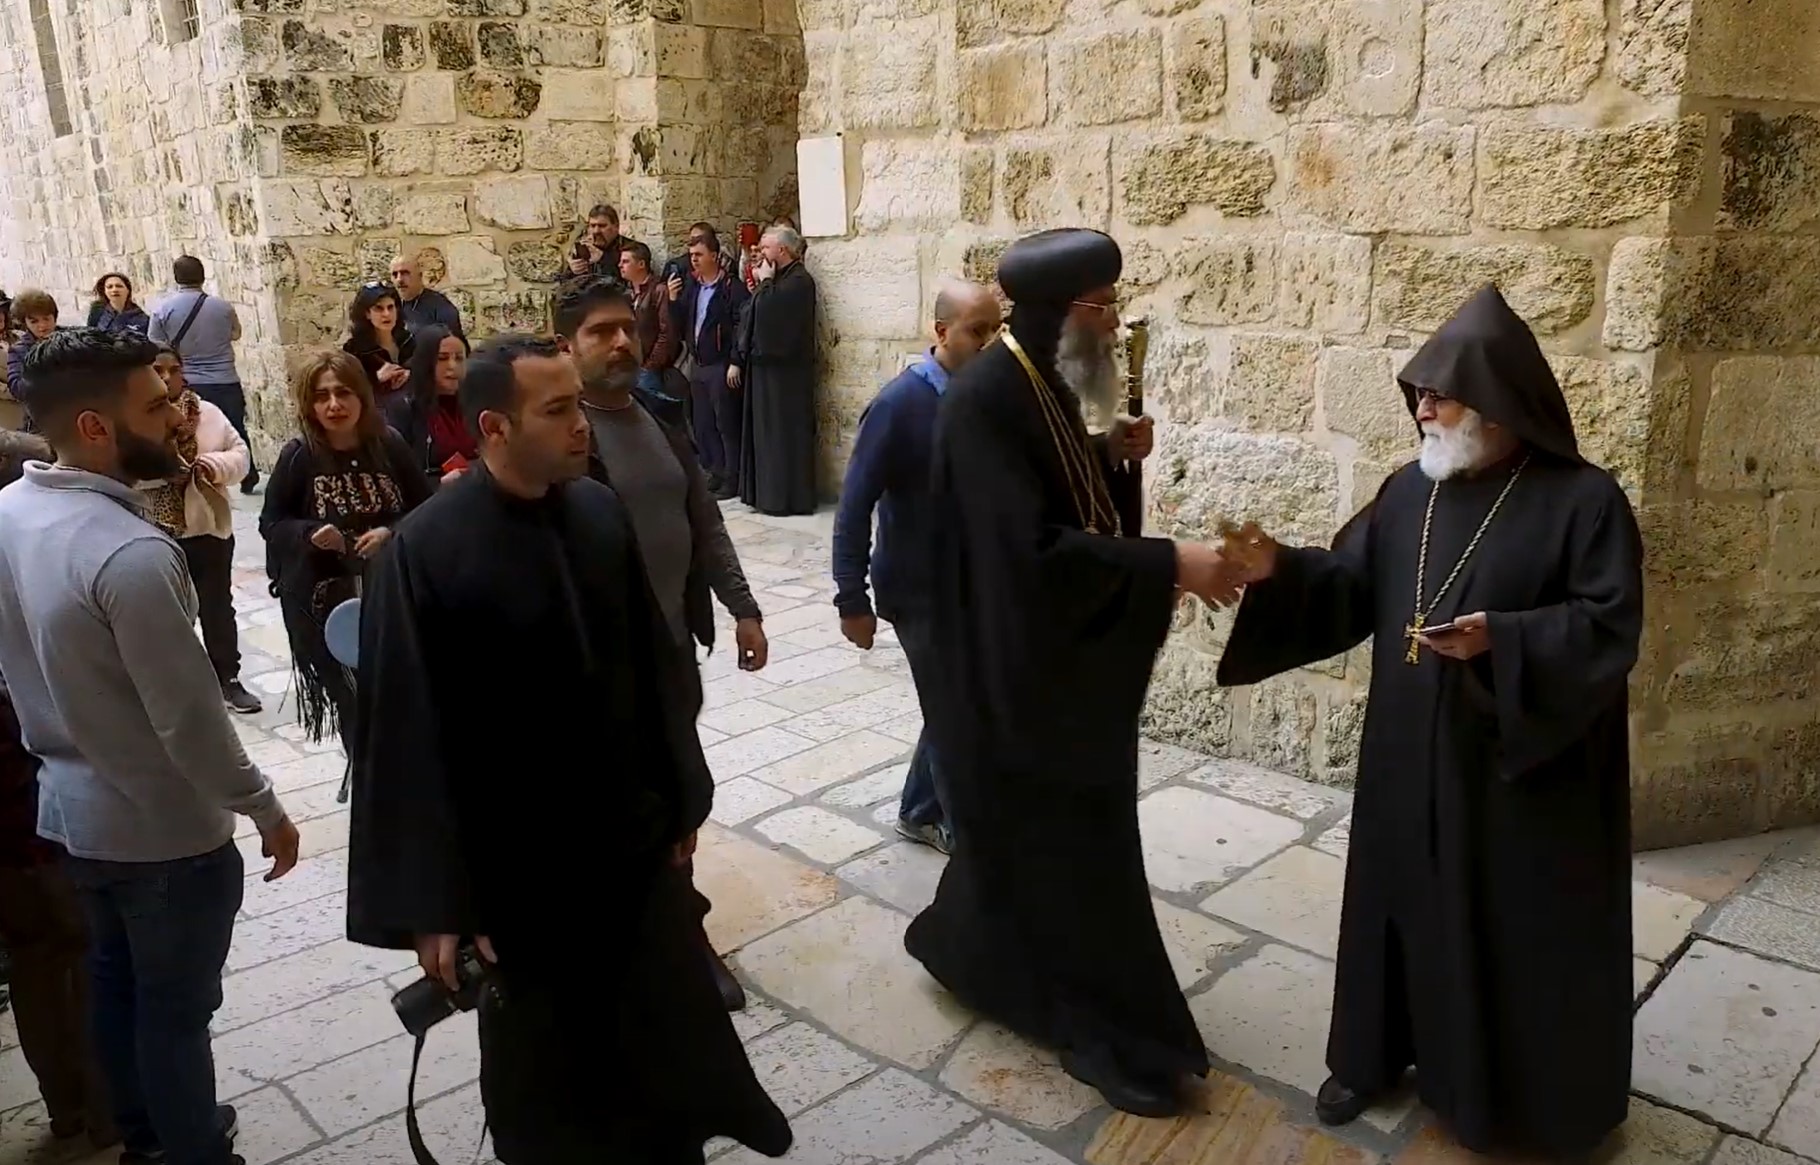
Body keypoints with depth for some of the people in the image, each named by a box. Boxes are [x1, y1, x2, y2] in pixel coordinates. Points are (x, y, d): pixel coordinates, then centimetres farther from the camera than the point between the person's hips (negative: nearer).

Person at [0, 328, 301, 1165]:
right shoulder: (132, 554, -30)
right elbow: (190, 720, -25)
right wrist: (265, 811, -12)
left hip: (70, 806, 8)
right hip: (163, 829, -8)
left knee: (114, 980, 25)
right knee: (175, 1009, 11)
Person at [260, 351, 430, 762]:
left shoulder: (390, 445, -4)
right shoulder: (298, 455, -7)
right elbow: (270, 523, 0)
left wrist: (391, 533, -15)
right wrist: (310, 533, -19)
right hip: (319, 595, -1)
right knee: (346, 692, 8)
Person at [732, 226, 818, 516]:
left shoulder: (799, 280, -10)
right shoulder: (774, 280, 16)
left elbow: (771, 310, -25)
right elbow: (750, 319, 16)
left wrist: (764, 282, -12)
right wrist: (737, 359, 12)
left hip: (783, 368, -9)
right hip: (763, 364, 9)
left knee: (782, 430, -6)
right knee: (764, 429, 11)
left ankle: (784, 496, -1)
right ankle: (764, 491, 17)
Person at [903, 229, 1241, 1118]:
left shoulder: (1046, 383, 6)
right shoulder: (985, 400, -24)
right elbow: (1034, 548, -31)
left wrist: (1110, 456, -2)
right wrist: (1169, 565, -30)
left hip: (1064, 651, 10)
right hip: (1015, 664, -10)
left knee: (1028, 830, 23)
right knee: (1071, 842, 3)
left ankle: (959, 944, 45)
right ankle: (1107, 1032, 20)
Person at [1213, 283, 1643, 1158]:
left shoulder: (1583, 500, -12)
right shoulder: (1411, 490, 4)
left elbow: (1611, 628, -15)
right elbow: (1351, 586, 3)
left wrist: (1501, 641, -30)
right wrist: (1279, 571, -15)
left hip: (1524, 772, -5)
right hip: (1412, 758, 5)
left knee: (1520, 930, 8)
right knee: (1405, 902, 16)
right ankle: (1382, 1053, 35)